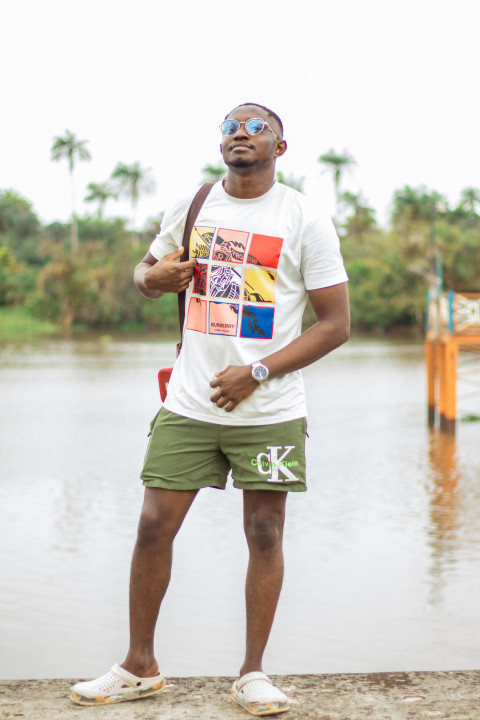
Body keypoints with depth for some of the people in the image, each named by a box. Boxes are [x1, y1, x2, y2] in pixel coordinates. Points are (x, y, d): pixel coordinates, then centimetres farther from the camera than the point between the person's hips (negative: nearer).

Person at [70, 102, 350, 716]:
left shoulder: (305, 221, -4)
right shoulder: (191, 208, 7)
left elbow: (336, 323, -5)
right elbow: (148, 270, 22)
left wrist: (258, 372, -15)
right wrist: (152, 277, -5)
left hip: (269, 411, -2)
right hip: (189, 405, 3)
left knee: (264, 533, 2)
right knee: (154, 526, 2)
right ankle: (139, 667, 17)